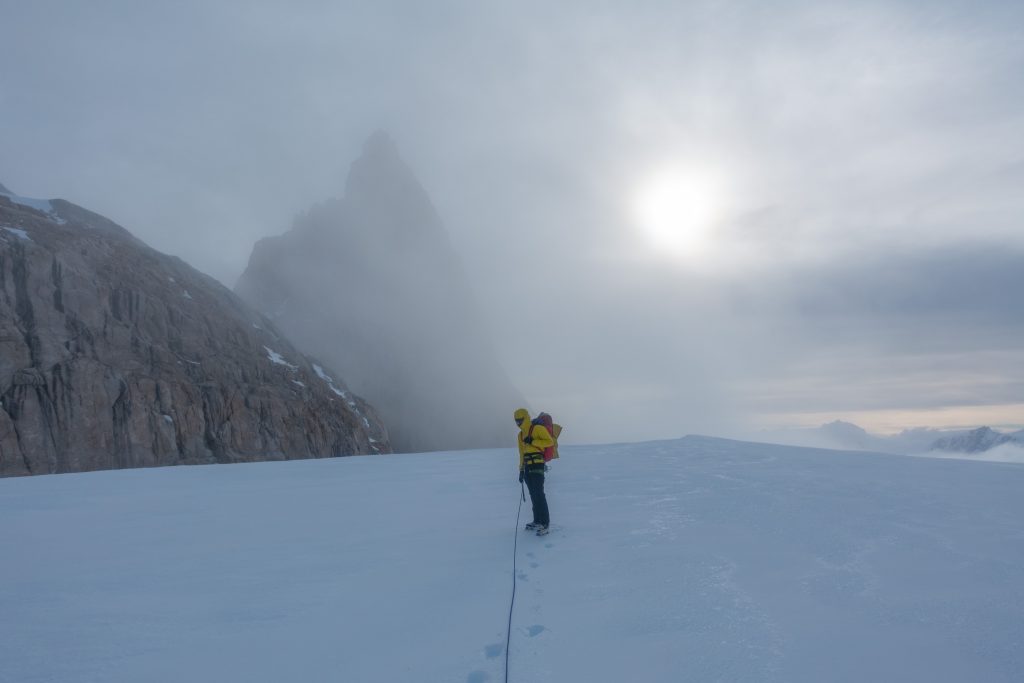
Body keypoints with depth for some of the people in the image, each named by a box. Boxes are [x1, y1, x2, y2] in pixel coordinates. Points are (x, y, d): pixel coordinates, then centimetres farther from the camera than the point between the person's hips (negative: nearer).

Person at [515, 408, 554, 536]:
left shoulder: (538, 429, -3)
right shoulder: (521, 435, 19)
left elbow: (550, 442, -9)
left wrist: (533, 442, -16)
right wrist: (521, 470, 19)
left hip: (537, 465, -7)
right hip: (527, 467, 8)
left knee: (539, 493, -12)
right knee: (533, 495, 9)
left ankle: (545, 523, -11)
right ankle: (537, 521, 16)